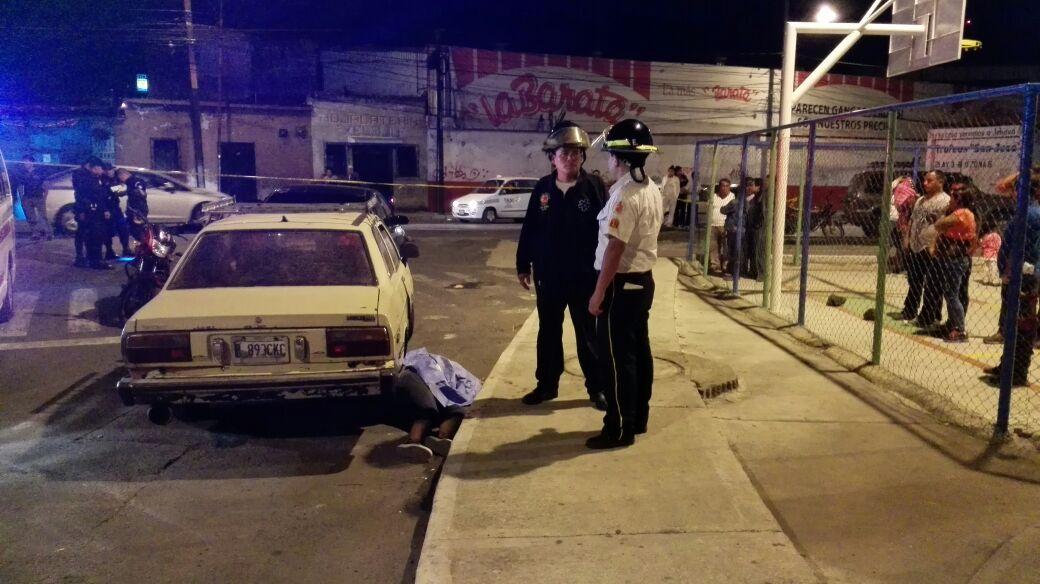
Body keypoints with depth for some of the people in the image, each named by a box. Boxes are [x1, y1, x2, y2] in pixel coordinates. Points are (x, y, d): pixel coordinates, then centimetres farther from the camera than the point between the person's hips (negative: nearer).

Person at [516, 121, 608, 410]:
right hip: (548, 275, 3)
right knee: (548, 332, 14)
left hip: (585, 276, -3)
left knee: (589, 334, 9)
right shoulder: (542, 188, 1)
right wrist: (523, 265, 6)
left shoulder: (594, 187, -7)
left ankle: (596, 387, 23)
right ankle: (547, 384, 29)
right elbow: (528, 229, 6)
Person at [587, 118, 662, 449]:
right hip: (643, 280, 9)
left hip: (622, 284, -9)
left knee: (616, 356, -1)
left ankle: (620, 428, 6)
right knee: (638, 350, 15)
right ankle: (638, 418, 27)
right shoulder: (652, 191, 10)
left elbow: (615, 249, -23)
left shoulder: (624, 195, -20)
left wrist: (598, 293, -18)